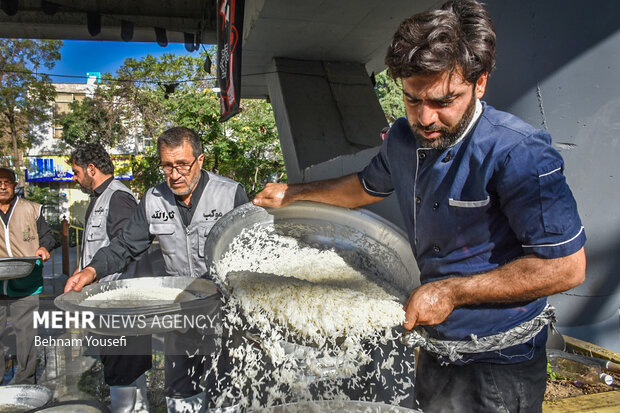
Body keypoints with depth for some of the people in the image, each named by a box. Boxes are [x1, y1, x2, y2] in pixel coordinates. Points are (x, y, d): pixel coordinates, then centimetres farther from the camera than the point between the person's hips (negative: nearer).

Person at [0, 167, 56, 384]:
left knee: (26, 333, 6)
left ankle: (25, 381, 20)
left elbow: (47, 235, 14)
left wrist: (44, 247, -7)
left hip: (26, 287, -1)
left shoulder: (31, 210, 7)